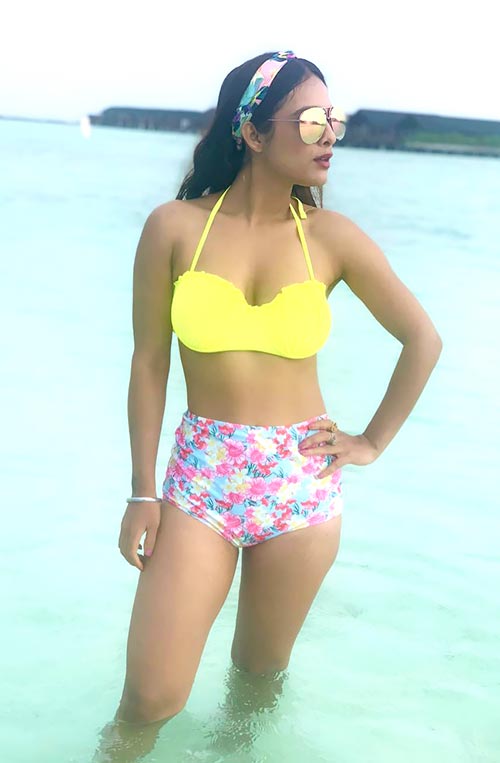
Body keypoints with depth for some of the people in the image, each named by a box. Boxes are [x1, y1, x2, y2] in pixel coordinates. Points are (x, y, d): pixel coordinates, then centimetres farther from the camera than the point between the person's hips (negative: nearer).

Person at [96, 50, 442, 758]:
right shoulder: (174, 228, -6)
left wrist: (373, 442, 6)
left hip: (302, 482, 1)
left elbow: (423, 340, 7)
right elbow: (150, 363, -1)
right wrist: (142, 492, 0)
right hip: (200, 475, -1)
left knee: (260, 672, 15)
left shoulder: (332, 237, -4)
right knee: (152, 697, -4)